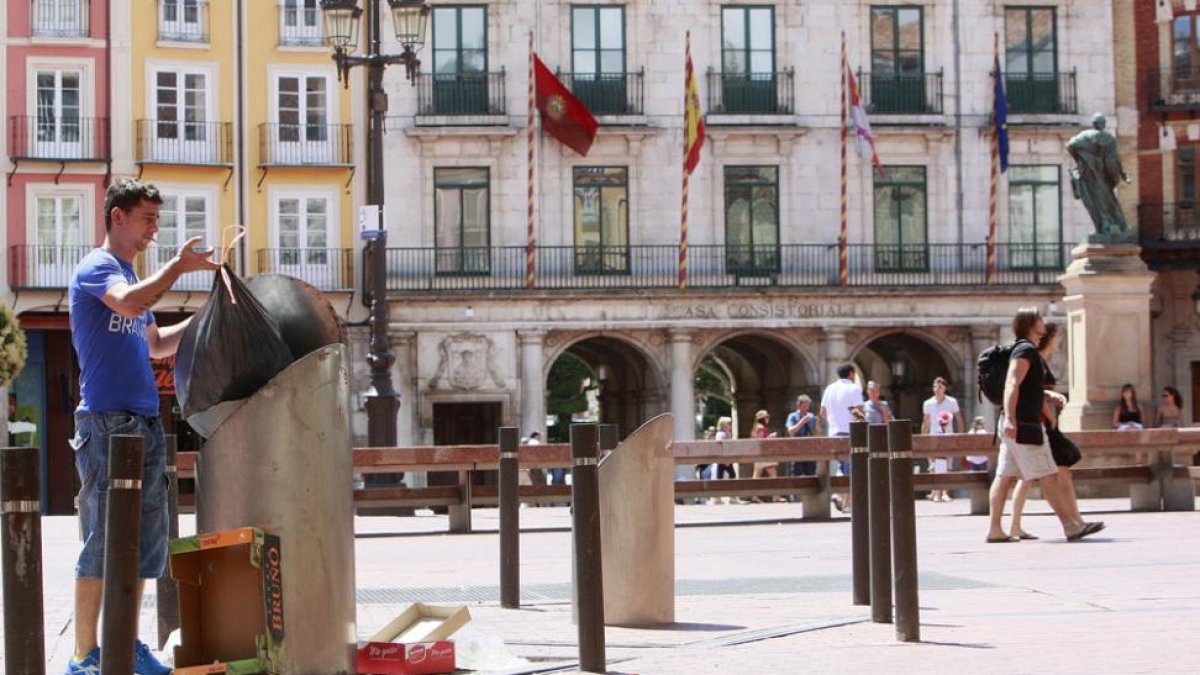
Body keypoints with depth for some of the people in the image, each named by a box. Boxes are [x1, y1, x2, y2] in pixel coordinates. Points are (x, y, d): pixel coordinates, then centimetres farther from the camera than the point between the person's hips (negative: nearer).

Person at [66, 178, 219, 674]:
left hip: (144, 422, 9)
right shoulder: (96, 267, -5)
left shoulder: (131, 274, 21)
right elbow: (128, 303, -26)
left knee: (145, 541, 10)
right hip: (106, 420, -9)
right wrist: (180, 265, -17)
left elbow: (156, 344, 30)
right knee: (103, 541, -7)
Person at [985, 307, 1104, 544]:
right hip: (1023, 426, -10)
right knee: (1049, 477, -7)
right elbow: (1012, 385, -23)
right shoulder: (1026, 350, -11)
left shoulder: (1027, 350, 21)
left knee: (1005, 477, 4)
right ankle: (1070, 526, -5)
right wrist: (1010, 418, -32)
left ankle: (994, 529, 2)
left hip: (1015, 426, 10)